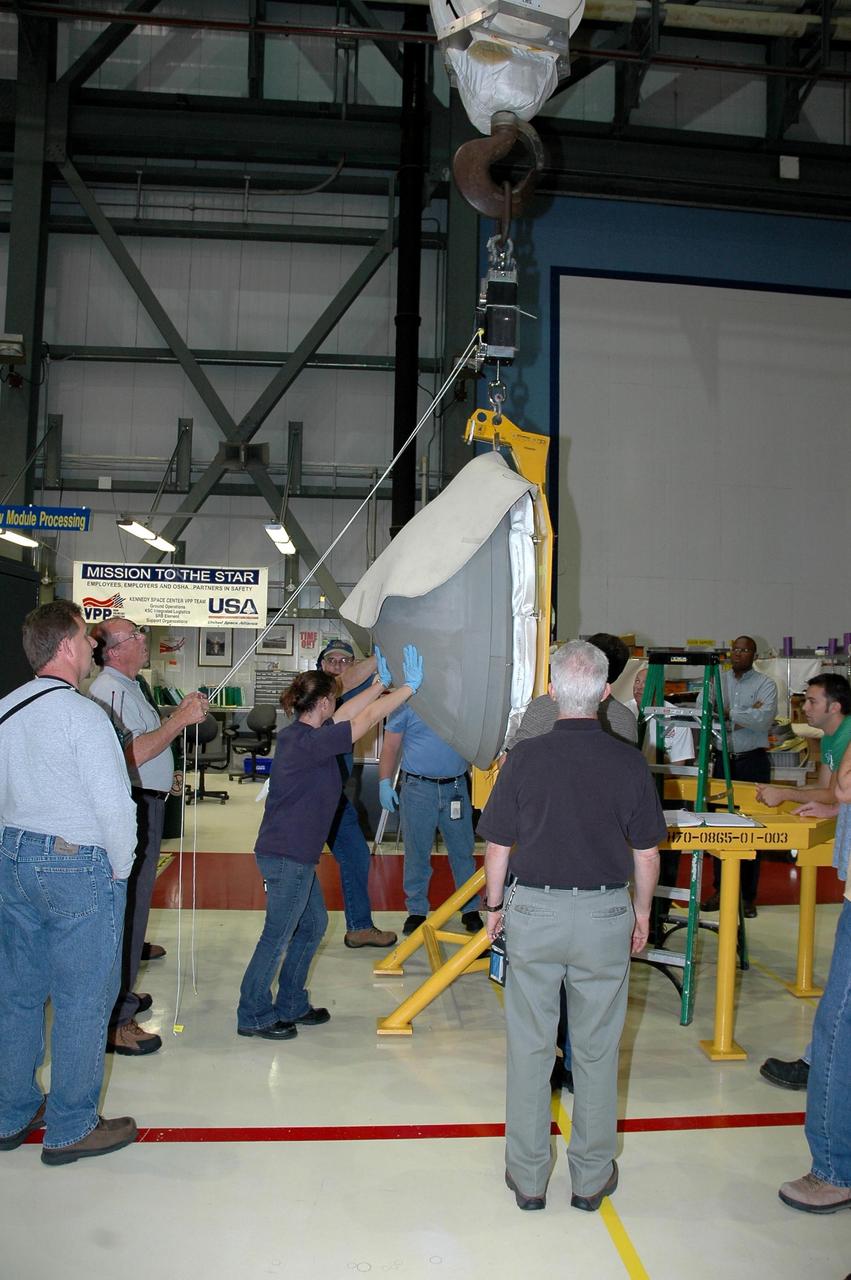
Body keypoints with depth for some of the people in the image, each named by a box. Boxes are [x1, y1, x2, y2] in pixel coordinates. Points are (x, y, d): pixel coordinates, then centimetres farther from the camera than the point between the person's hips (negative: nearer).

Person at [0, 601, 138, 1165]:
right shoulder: (82, 714, -17)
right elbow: (115, 803, -19)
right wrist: (120, 869, -5)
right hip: (80, 866, -8)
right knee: (83, 1000, 4)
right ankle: (71, 1129, 16)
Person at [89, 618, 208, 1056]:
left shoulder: (129, 687, 17)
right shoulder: (110, 690, -17)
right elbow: (130, 754, -27)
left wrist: (179, 714, 18)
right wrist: (179, 720, -24)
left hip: (146, 804, 11)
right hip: (132, 810, -11)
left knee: (133, 907, 19)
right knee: (126, 909, -7)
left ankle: (122, 992, 33)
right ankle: (115, 1021, 0)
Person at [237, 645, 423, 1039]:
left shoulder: (297, 733, 6)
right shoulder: (310, 742, -22)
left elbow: (347, 714, 16)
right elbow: (366, 718, -21)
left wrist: (382, 682, 17)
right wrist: (410, 685, -14)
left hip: (292, 854, 10)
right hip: (288, 857, -10)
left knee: (313, 924, 20)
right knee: (277, 937, 3)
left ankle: (291, 1006, 31)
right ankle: (254, 1016, 18)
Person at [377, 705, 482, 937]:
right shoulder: (408, 703, -2)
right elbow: (390, 746, 0)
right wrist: (384, 782, -8)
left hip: (456, 787, 2)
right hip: (418, 788, -2)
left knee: (463, 851, 9)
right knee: (417, 854, 6)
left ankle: (470, 909, 22)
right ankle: (417, 911, 19)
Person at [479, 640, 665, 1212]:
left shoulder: (525, 757, -10)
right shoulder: (629, 762, -7)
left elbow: (498, 846, -4)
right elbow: (647, 852, 0)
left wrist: (495, 906, 11)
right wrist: (642, 912, 15)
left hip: (534, 912, 0)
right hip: (606, 914, 1)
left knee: (530, 1046, 12)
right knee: (597, 1049, 14)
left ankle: (528, 1176, 24)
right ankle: (592, 1176, 28)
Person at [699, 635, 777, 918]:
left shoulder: (765, 684, 0)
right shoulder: (716, 680, 8)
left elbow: (765, 720, -15)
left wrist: (730, 711, -16)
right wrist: (746, 716, -12)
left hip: (753, 761, -2)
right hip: (724, 759, 3)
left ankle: (748, 895, 11)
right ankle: (720, 889, 17)